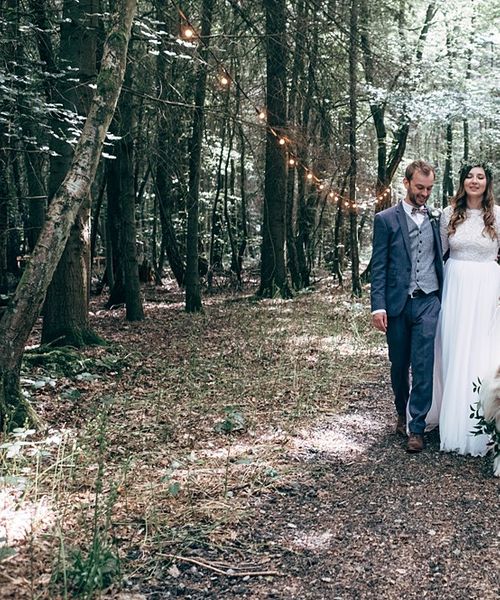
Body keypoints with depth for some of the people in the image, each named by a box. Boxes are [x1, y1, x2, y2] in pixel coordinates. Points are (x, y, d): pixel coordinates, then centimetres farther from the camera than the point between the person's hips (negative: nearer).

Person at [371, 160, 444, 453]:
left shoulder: (437, 219, 10)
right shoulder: (386, 219, 1)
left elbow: (442, 259, 14)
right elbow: (379, 266, -3)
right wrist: (378, 306, -10)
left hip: (428, 301, 1)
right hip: (397, 304, -1)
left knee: (423, 365, -7)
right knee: (399, 366, 12)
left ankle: (417, 427, 1)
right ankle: (402, 413, 33)